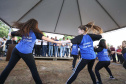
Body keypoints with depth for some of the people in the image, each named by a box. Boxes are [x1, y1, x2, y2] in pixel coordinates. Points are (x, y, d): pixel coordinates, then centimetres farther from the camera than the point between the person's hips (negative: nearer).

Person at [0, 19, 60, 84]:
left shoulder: (23, 30, 9)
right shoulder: (35, 32, -4)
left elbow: (10, 34, 18)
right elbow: (44, 38, -16)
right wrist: (56, 42, -15)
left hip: (16, 50, 5)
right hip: (26, 52, -5)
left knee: (9, 67, 15)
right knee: (34, 69, 5)